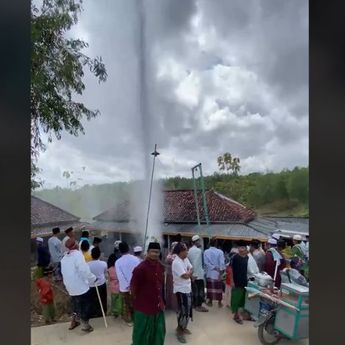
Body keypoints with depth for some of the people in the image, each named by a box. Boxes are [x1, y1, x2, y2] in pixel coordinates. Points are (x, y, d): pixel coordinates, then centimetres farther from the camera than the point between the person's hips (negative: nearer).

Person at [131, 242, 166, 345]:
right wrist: (139, 300, 0)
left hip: (158, 306, 6)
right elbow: (133, 287, -13)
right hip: (144, 307, -6)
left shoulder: (161, 267, -1)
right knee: (142, 333, 12)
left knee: (159, 332, 19)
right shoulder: (140, 268, -22)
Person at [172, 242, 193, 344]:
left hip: (188, 288, 9)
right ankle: (179, 331, 20)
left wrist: (188, 273, -14)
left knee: (188, 310, 19)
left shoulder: (186, 259, 3)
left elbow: (191, 270, 4)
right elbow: (185, 275, -25)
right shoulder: (176, 262, -25)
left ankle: (183, 327, 38)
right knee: (183, 311, 1)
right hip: (181, 290, -9)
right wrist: (189, 271, -7)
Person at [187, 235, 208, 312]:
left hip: (192, 274, 8)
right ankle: (199, 305, 9)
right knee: (200, 290, 3)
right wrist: (195, 274, -18)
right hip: (198, 274, -8)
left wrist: (193, 273, 13)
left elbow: (189, 261, 8)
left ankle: (194, 304, 23)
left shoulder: (190, 250, 8)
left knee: (194, 290, 15)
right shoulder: (198, 250, -18)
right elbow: (197, 263, -22)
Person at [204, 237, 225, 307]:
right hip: (218, 273, -1)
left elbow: (206, 262, -11)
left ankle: (210, 302, 21)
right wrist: (221, 271, -8)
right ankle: (219, 302, 17)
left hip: (210, 273, 1)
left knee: (210, 287, 13)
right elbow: (222, 263, -13)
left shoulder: (206, 252, -6)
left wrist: (214, 268, -8)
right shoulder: (220, 252, -11)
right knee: (218, 288, 10)